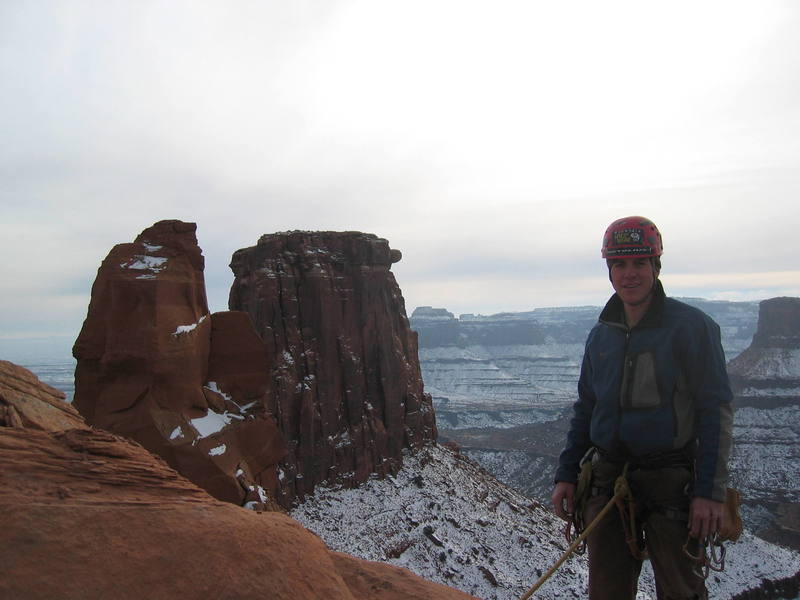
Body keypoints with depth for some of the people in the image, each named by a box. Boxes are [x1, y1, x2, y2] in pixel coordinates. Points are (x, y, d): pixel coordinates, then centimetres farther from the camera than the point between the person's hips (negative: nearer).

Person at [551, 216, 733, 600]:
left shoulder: (692, 326, -8)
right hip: (607, 481, 5)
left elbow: (716, 411, -9)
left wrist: (710, 491, -15)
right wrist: (567, 475, 9)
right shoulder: (601, 335, 9)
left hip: (672, 483, -5)